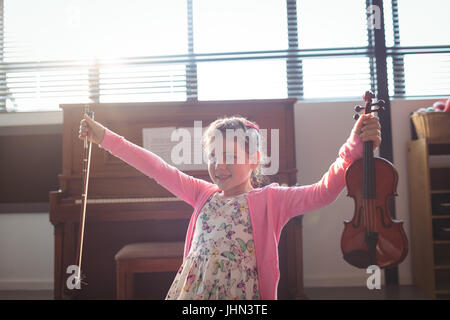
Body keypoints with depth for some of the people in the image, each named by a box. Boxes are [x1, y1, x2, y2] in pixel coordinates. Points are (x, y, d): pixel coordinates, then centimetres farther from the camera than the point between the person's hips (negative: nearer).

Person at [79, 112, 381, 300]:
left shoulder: (270, 199, -5)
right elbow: (158, 169, 6)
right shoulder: (205, 194, 7)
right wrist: (106, 138, 7)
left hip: (240, 289, -4)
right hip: (193, 287, 4)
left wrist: (353, 149, -34)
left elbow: (323, 192, -18)